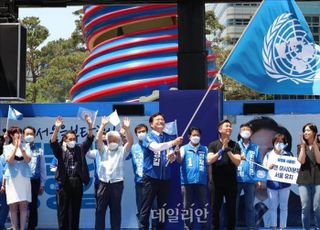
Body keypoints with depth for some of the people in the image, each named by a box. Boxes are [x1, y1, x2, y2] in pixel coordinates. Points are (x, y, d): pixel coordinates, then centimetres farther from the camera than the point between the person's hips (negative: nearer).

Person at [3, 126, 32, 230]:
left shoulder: (26, 146, 9)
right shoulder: (7, 147, 6)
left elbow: (28, 160, -4)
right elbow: (9, 160, -9)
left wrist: (21, 148, -13)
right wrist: (15, 147, -14)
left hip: (24, 178, 1)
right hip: (12, 178, -1)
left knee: (23, 205, -3)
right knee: (13, 205, -1)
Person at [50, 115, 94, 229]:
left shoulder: (80, 149, 11)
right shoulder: (60, 150, 4)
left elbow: (89, 139, 4)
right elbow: (53, 142, -12)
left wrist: (90, 125, -10)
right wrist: (57, 128, -26)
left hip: (77, 182, 3)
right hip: (65, 182, -2)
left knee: (76, 209, 8)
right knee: (63, 210, 2)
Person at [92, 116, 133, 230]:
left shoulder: (122, 151, 10)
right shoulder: (103, 150, 12)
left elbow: (130, 142, -6)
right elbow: (98, 139, -3)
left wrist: (127, 128, -18)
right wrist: (103, 125, -12)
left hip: (117, 184, -1)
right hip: (103, 184, 1)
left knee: (116, 210, 4)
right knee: (100, 210, 2)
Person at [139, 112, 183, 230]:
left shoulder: (169, 137, 10)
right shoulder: (148, 137, -4)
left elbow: (172, 157, 6)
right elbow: (155, 147, -25)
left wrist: (172, 157, -18)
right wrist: (173, 143, -33)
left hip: (165, 177, 5)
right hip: (151, 176, -5)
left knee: (162, 207, 10)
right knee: (146, 206, -3)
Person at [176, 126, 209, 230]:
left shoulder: (205, 149, 10)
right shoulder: (184, 148, 5)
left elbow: (208, 165, 11)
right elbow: (179, 160, -13)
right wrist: (177, 152, -35)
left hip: (202, 182, 1)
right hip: (187, 182, -1)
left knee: (203, 206, 4)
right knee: (187, 207, 3)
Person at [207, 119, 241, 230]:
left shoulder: (235, 145, 4)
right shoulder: (213, 145, 2)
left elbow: (237, 162, -6)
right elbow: (209, 160, -10)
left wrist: (228, 150, -15)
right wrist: (222, 150, -16)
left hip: (231, 182, 1)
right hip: (217, 182, -1)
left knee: (231, 209, 4)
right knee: (215, 209, 2)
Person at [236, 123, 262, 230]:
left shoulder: (255, 147, 9)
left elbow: (259, 164, 8)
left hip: (251, 180, 2)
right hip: (236, 179, -1)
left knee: (250, 205, 8)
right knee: (234, 204, 3)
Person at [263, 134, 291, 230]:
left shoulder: (288, 155, 6)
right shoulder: (268, 155, 10)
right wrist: (269, 167, -12)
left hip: (284, 183, -1)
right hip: (272, 184, 1)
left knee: (283, 207, 2)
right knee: (272, 207, 2)